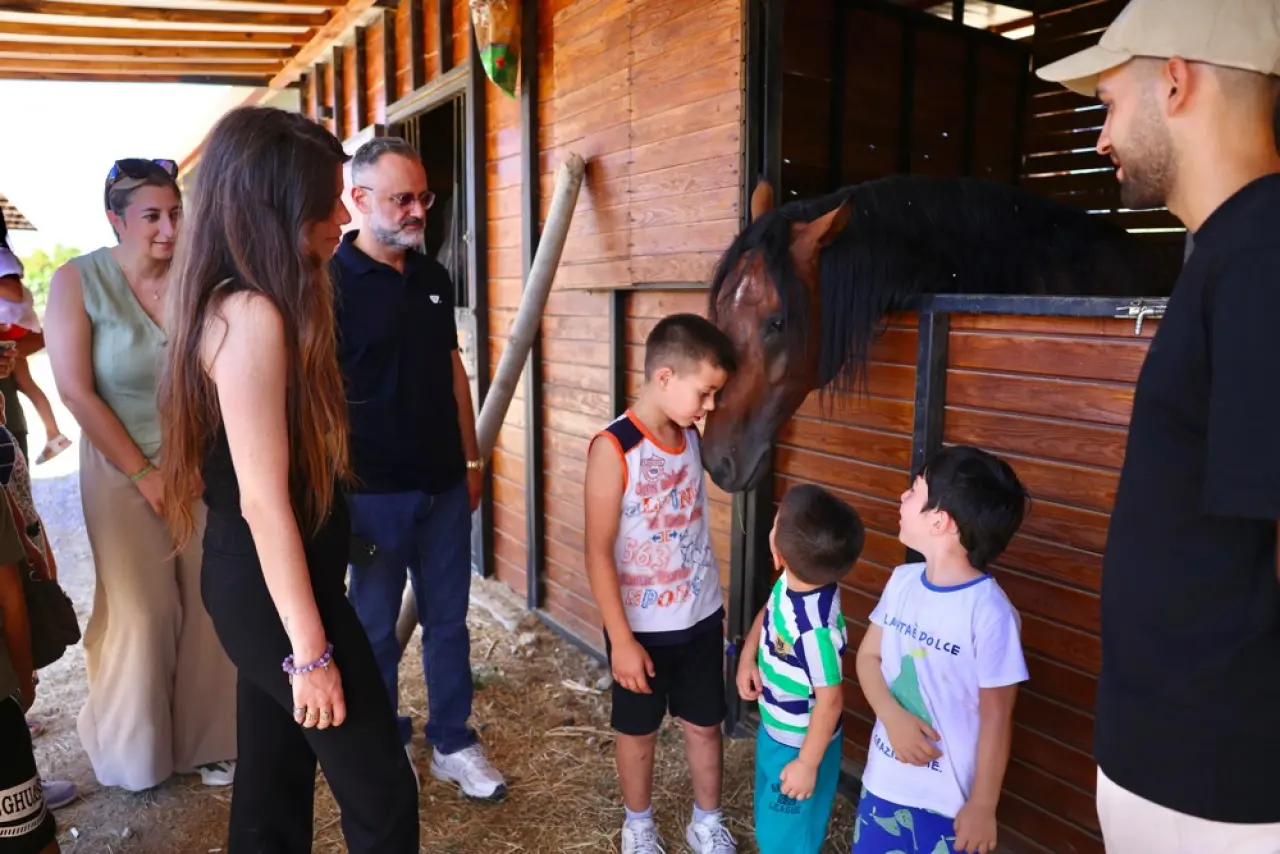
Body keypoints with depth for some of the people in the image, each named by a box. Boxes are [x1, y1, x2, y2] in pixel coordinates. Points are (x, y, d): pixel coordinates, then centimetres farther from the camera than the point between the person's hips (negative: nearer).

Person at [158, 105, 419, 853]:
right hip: (275, 589, -10)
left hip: (258, 582, 10)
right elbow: (263, 502, -24)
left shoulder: (245, 304, 8)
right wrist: (311, 650, -19)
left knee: (273, 775, 21)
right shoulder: (251, 315, -22)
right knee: (381, 789, 4)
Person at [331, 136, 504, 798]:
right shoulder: (332, 282, -12)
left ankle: (452, 744, 29)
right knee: (375, 629, 11)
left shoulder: (433, 277, 7)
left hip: (444, 484, 6)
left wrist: (471, 458, 13)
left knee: (448, 619, 14)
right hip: (375, 491, -5)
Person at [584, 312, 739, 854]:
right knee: (638, 731, 16)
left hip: (701, 617, 5)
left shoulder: (691, 435, -1)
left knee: (705, 725, 18)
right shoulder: (613, 449, -22)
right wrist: (621, 639, -18)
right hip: (642, 626, -5)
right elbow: (598, 552, -19)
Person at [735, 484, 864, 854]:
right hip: (774, 730, 8)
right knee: (771, 821, 30)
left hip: (800, 744, -8)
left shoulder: (816, 627, -39)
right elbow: (767, 614, 8)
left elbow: (830, 700, -27)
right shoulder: (791, 582, -15)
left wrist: (807, 764, -17)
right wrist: (747, 657, -4)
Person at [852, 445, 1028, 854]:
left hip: (950, 798, -5)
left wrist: (983, 805, -8)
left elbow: (996, 717, -15)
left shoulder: (988, 611, -23)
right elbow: (868, 656, 5)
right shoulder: (902, 580, -5)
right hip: (884, 779, 6)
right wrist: (893, 717, -12)